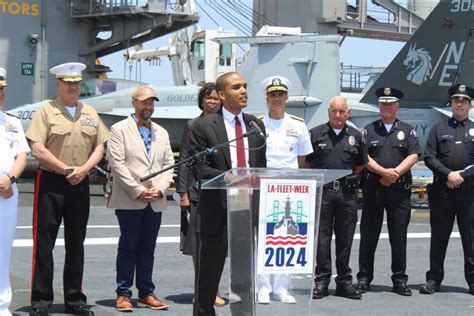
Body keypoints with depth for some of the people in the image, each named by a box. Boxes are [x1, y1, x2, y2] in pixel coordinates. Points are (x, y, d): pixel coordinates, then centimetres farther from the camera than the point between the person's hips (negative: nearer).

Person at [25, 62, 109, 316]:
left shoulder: (90, 114, 12)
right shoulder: (46, 111, -2)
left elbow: (99, 147, 11)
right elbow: (37, 149, -10)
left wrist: (83, 169, -7)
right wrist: (65, 169, -13)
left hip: (80, 184, 5)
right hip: (50, 183, -5)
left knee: (76, 244, 11)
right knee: (44, 243, -3)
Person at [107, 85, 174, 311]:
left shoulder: (161, 133, 18)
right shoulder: (119, 129, 1)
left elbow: (169, 164, 13)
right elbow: (117, 164, -8)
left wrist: (160, 189, -3)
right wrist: (138, 191, -12)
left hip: (156, 202, 5)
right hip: (129, 201, -5)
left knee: (148, 248, 8)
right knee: (128, 247, -1)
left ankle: (146, 293, 14)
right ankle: (123, 293, 4)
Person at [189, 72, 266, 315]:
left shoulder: (255, 125, 13)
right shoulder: (203, 126, -3)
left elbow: (261, 165, 16)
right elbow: (199, 168, -9)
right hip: (218, 205, -4)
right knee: (211, 266, 5)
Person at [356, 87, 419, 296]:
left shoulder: (407, 130, 12)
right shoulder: (369, 130, 11)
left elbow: (413, 156, 0)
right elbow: (363, 157, -1)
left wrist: (395, 173, -13)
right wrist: (384, 172, -14)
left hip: (399, 189, 0)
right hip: (372, 188, 0)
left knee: (399, 236, 2)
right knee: (369, 235, 2)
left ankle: (399, 280, 10)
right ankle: (364, 278, 9)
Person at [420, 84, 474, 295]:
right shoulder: (438, 129, 12)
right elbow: (428, 157, 1)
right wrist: (448, 174, -11)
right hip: (442, 191, 0)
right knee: (439, 237, 5)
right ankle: (434, 279, 12)